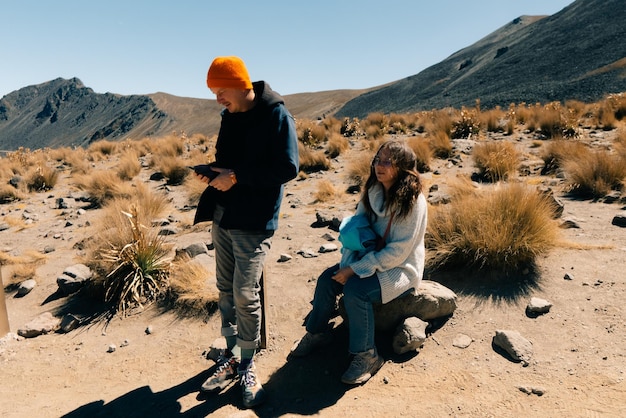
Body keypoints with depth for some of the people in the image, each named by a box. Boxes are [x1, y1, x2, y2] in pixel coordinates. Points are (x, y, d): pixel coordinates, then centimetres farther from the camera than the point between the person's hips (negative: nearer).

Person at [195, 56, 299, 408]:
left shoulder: (276, 115, -12)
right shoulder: (231, 116, 10)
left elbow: (288, 168, -19)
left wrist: (237, 177, -20)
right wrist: (215, 172, -1)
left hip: (254, 223, -7)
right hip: (223, 217, 7)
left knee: (245, 295, -4)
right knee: (226, 290, 13)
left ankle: (247, 366, 16)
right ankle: (232, 356, 29)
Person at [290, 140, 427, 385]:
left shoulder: (413, 201, -21)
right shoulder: (373, 192, 0)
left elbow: (398, 251, -24)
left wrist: (355, 270, -24)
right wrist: (347, 265, -15)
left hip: (401, 269, -6)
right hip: (371, 261, 7)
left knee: (355, 289, -29)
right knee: (328, 279, -12)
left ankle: (366, 356, -9)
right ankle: (317, 333, 11)